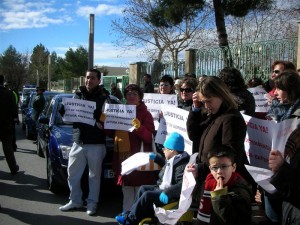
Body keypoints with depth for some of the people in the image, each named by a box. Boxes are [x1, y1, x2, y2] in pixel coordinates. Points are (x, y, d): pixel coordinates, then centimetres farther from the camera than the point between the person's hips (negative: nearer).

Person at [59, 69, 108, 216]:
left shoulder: (104, 98, -1)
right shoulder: (77, 95, 11)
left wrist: (100, 123, -25)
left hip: (96, 143, -4)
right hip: (78, 142, 4)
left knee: (94, 175, 5)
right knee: (73, 173, 10)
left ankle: (92, 203, 19)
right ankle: (75, 201, 26)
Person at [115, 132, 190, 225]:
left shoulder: (181, 165, -25)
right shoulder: (173, 160, 8)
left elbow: (183, 184, -36)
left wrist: (168, 193, -44)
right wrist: (156, 158, 35)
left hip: (171, 195, -11)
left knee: (147, 195, -22)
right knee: (143, 188, 13)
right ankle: (133, 212, 10)